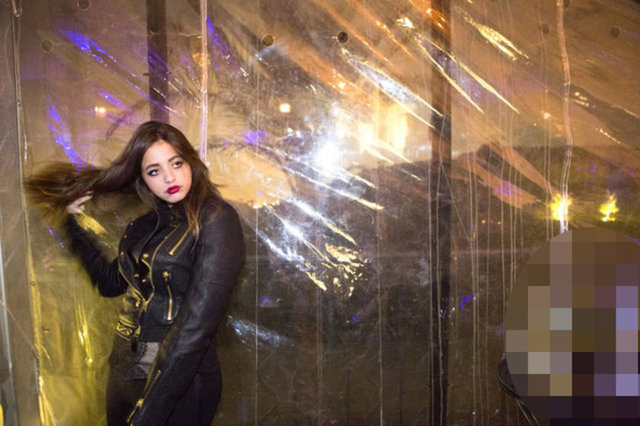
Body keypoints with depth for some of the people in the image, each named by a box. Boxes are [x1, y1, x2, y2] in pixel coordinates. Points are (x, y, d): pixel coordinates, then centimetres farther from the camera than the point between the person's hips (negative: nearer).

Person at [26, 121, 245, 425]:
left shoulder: (216, 220, -17)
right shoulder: (149, 223, 6)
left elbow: (195, 327, -23)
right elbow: (110, 282, 18)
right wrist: (75, 222, 14)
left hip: (178, 384, -7)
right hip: (124, 369, 7)